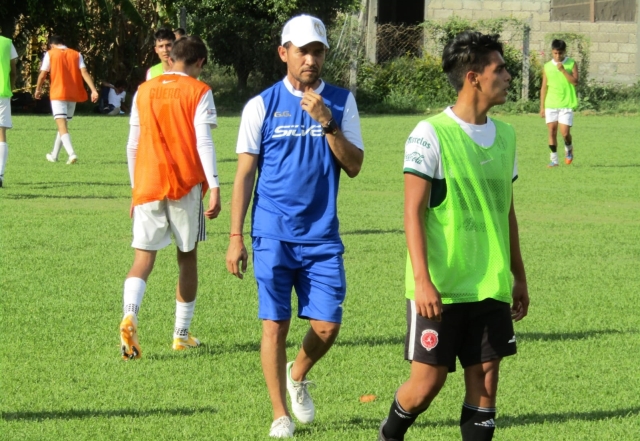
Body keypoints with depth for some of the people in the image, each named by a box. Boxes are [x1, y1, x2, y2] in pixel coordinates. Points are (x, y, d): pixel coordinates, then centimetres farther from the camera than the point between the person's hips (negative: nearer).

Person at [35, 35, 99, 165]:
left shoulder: (50, 54, 2)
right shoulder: (76, 54, 10)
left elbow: (43, 74, 2)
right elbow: (84, 72, -3)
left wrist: (38, 89, 18)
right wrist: (93, 90, -9)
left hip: (58, 95, -4)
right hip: (73, 95, 4)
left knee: (62, 126, -11)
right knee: (64, 124, 19)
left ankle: (72, 154, -31)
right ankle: (54, 155, 30)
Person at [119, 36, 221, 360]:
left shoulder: (144, 92, 10)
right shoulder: (198, 92, -1)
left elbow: (133, 146, 13)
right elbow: (203, 143, -11)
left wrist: (135, 190, 22)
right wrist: (214, 188, -12)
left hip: (147, 186, 2)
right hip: (186, 186, -2)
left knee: (143, 258, -1)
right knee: (187, 257, 13)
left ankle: (129, 316, -28)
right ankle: (181, 334, 17)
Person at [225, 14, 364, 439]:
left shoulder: (341, 101, 5)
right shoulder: (262, 105, 1)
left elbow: (354, 166, -2)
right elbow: (245, 173, 2)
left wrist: (327, 122, -15)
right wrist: (236, 237, -2)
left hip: (322, 236, 1)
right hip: (273, 234, -1)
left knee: (327, 326, -2)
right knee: (276, 323, -4)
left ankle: (298, 375, 29)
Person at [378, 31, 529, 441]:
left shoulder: (504, 135, 10)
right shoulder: (431, 135, -10)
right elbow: (413, 212, -12)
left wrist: (518, 276, 19)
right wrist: (421, 280, -19)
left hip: (491, 287, 6)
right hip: (440, 289, -6)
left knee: (485, 381, 3)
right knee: (428, 381, -1)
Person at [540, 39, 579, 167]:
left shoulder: (572, 64, 1)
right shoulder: (547, 66, 8)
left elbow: (575, 82, -10)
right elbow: (544, 87, 10)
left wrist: (563, 70, -18)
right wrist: (542, 107, 8)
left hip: (566, 104, -2)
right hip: (550, 105, 2)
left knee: (565, 132, -9)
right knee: (552, 131, -2)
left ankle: (569, 150, 22)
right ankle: (554, 159, 6)